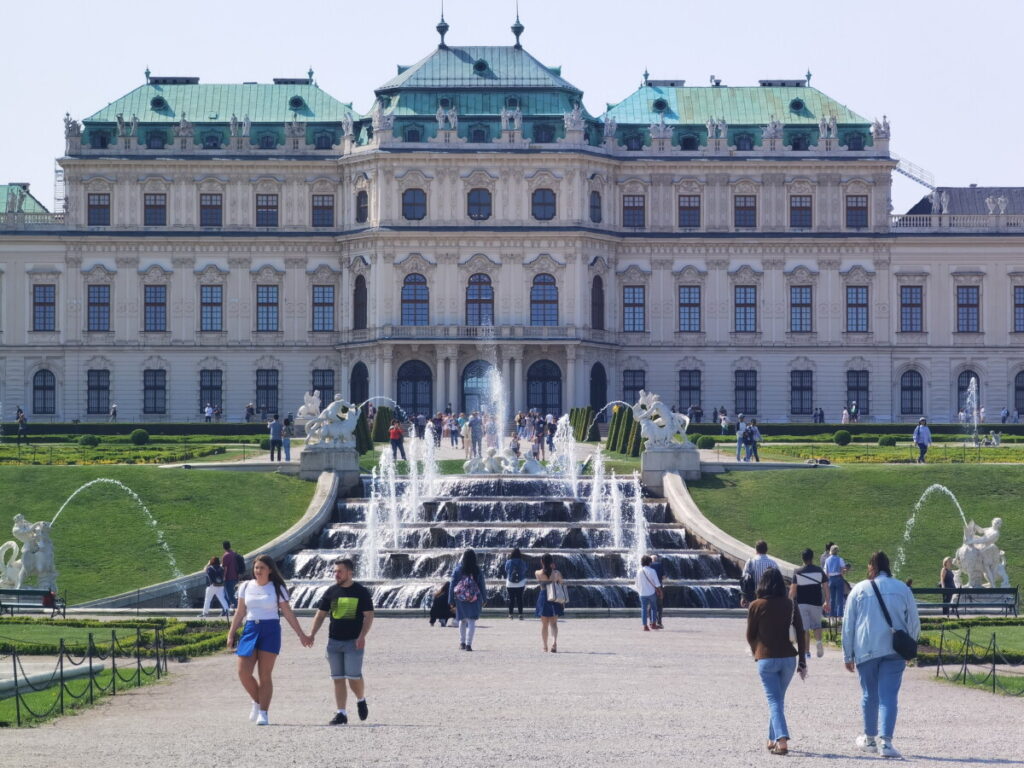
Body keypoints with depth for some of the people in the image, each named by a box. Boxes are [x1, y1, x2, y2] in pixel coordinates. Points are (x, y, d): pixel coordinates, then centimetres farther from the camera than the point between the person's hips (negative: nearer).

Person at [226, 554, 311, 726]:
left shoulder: (277, 589, 2)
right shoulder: (246, 587, 9)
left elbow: (287, 613, 5)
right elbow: (240, 613, 13)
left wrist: (301, 634, 2)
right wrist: (231, 634, 9)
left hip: (270, 631, -3)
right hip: (250, 629, 3)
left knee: (265, 675, -4)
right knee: (243, 672, -9)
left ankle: (263, 713, 0)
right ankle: (257, 702, 16)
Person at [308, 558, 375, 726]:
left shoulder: (361, 592, -2)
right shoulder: (331, 592, 9)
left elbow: (368, 616, -4)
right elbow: (320, 614, 12)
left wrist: (362, 636, -17)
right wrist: (312, 634, -1)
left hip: (353, 642, -4)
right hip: (334, 641, 4)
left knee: (353, 677, -9)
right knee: (338, 679, 3)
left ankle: (361, 700, 20)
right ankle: (341, 713, 6)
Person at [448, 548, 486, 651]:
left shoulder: (458, 570, -4)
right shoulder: (478, 571, -4)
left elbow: (452, 586, -2)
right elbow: (482, 586, 2)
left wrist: (451, 601, 4)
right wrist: (483, 599, 14)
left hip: (460, 600, 2)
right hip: (474, 600, -1)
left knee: (462, 621, 19)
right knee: (472, 621, 0)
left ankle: (462, 643, 27)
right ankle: (468, 644, -9)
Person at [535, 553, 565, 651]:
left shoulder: (538, 574, -7)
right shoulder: (557, 573, -6)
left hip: (543, 598, 0)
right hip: (555, 599, 0)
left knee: (544, 624, 12)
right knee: (553, 623, 7)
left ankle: (545, 647, 15)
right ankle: (554, 642, -18)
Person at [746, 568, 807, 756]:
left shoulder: (756, 606, -6)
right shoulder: (790, 605, 1)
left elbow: (750, 635, 2)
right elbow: (800, 633, 1)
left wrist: (756, 652, 22)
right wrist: (802, 661, 6)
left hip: (766, 660, -3)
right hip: (788, 658, 3)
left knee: (774, 700, -5)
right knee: (778, 699, 19)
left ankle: (781, 741, -21)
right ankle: (773, 739, 26)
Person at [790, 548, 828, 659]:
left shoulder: (797, 572, -3)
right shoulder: (819, 571, 2)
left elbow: (793, 590, -4)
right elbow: (825, 587, 3)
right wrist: (827, 602, 11)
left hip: (802, 604, -1)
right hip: (816, 603, 1)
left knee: (805, 628, 3)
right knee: (817, 625, 15)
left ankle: (807, 651, 0)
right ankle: (819, 641, -13)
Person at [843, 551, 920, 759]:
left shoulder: (859, 589, 3)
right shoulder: (902, 589, 5)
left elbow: (848, 625, 4)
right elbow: (914, 622, 8)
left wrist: (848, 655, 11)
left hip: (865, 650, 0)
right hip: (894, 650, 0)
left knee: (869, 695, 14)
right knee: (889, 695, -5)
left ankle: (870, 738, 27)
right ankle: (885, 740, -19)